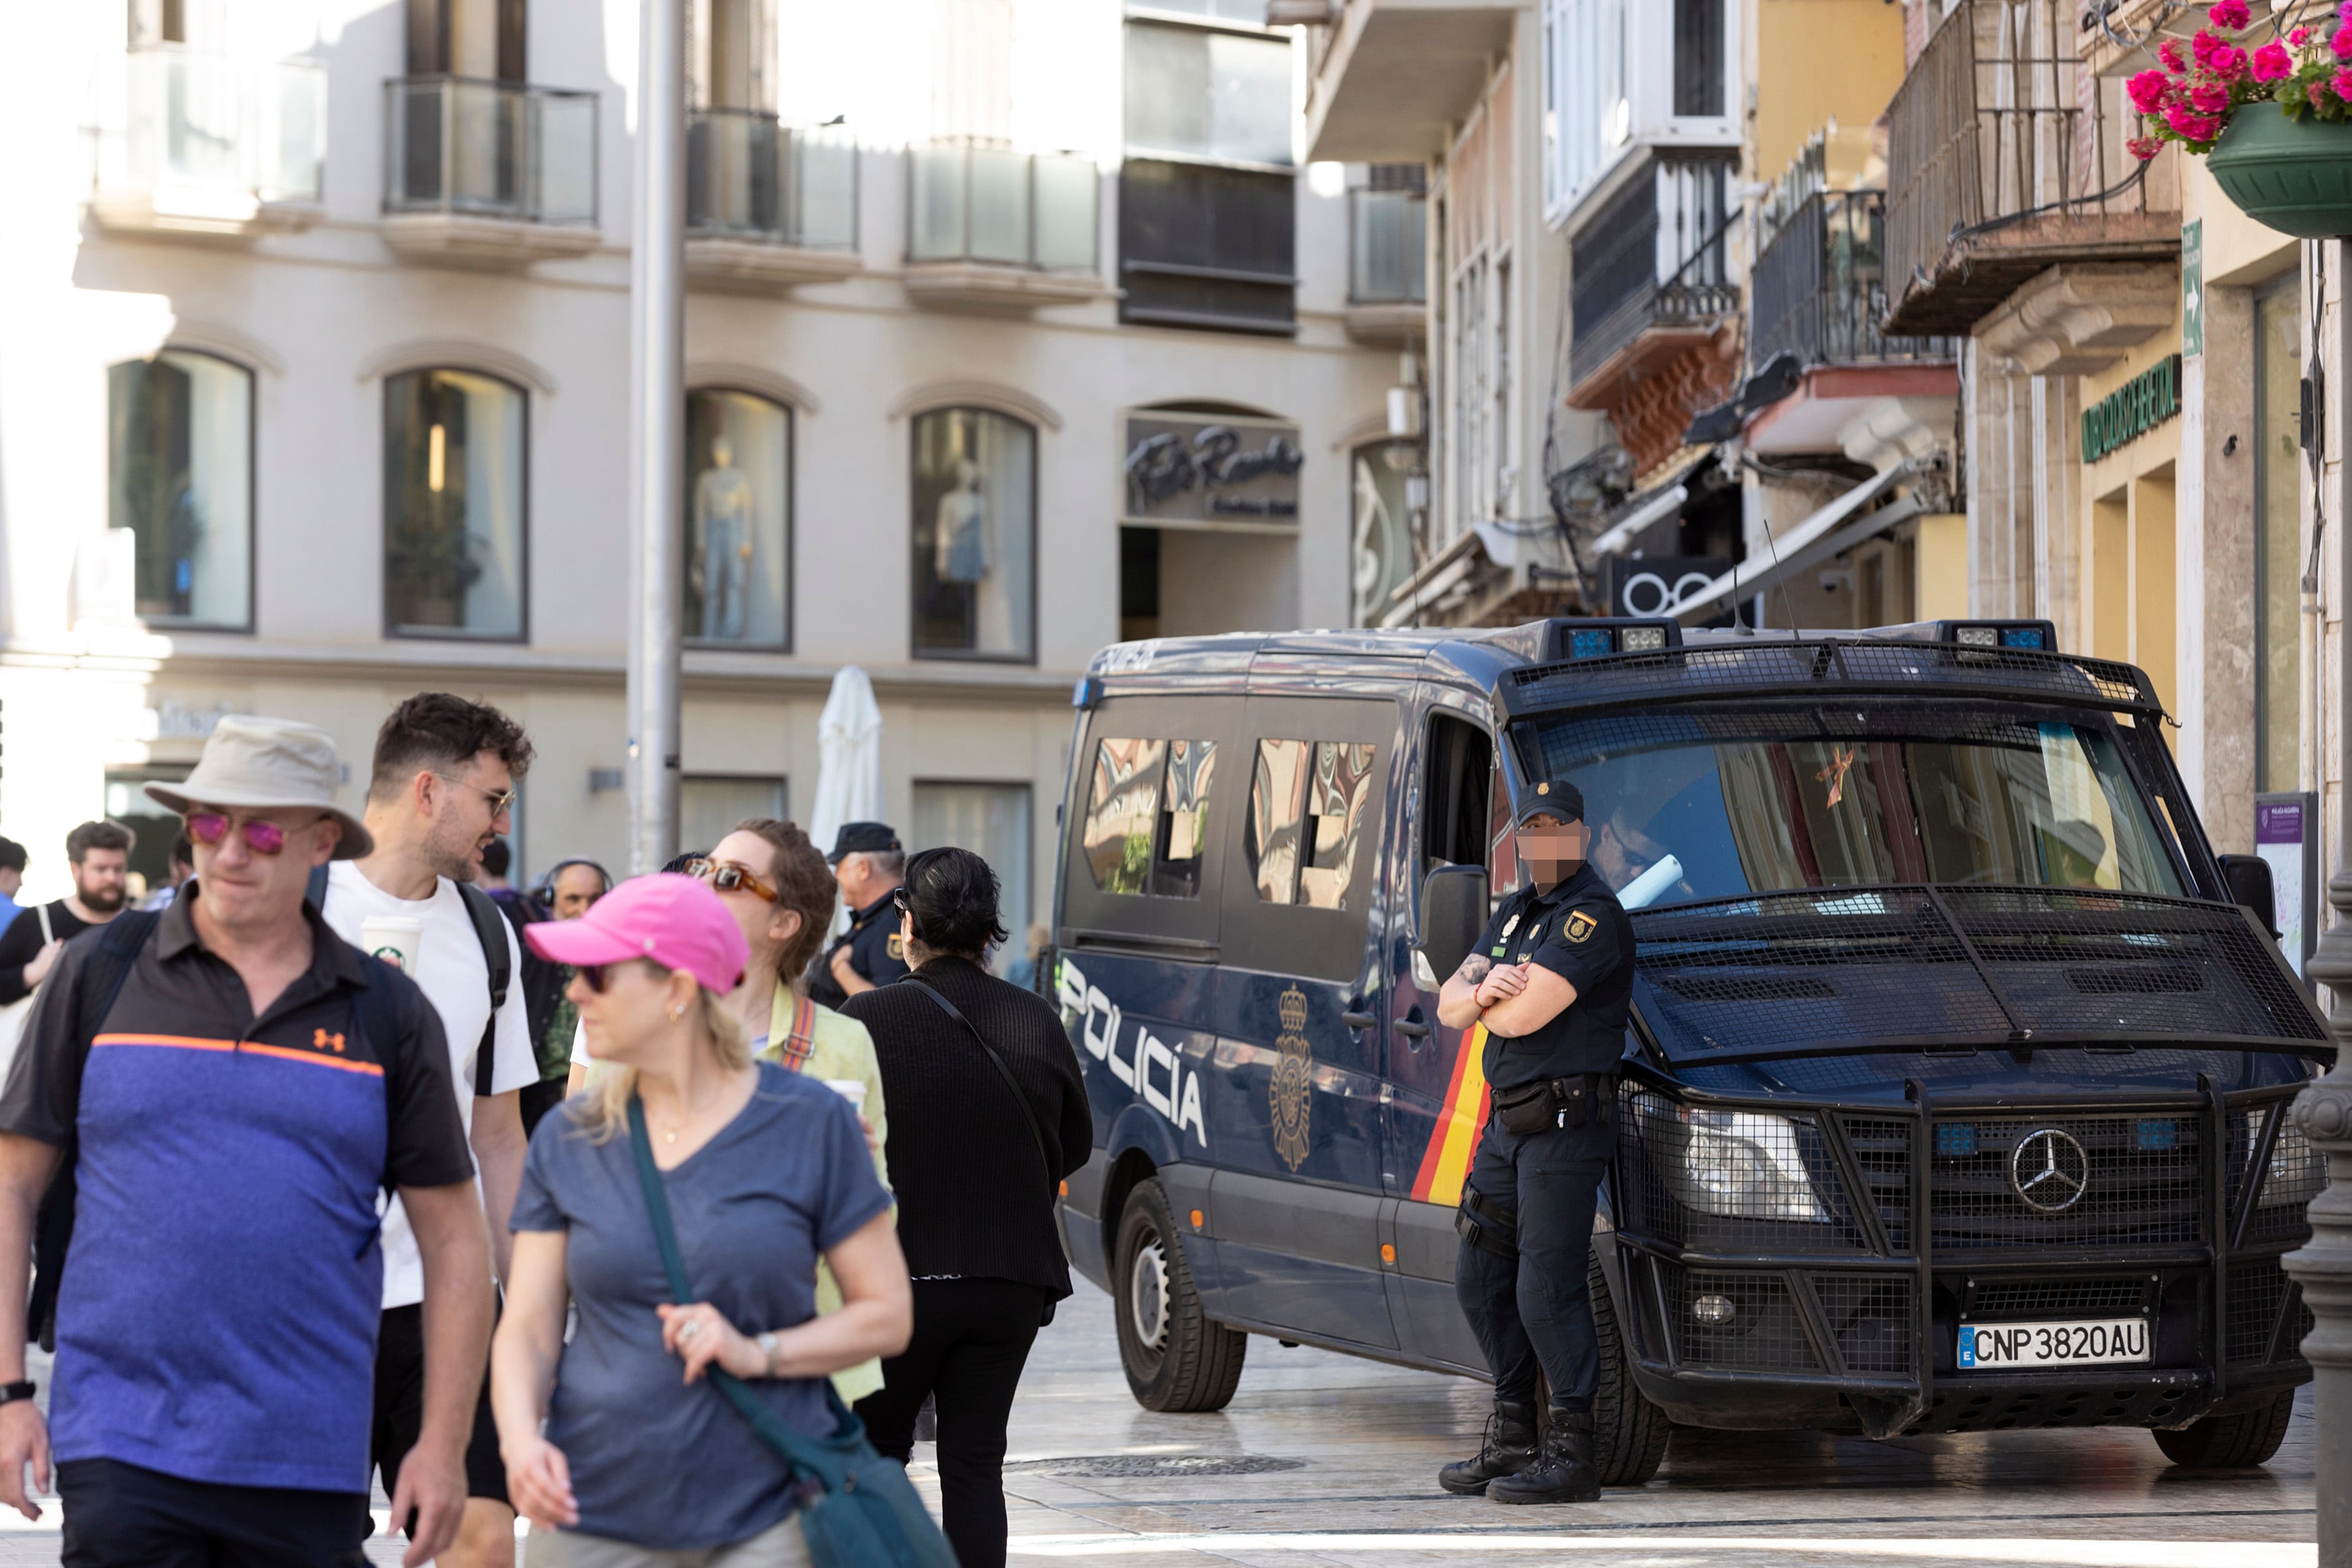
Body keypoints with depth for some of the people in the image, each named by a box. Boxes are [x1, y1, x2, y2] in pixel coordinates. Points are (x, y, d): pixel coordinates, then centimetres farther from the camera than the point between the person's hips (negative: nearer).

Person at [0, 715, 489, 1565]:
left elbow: (454, 1239, 9)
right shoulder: (99, 974, 5)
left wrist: (443, 1445, 2)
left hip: (310, 1463, 1)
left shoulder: (387, 1013, 6)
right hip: (121, 1452, -1)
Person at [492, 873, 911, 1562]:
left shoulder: (810, 1123, -1)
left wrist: (758, 1352, -13)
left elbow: (886, 1313, 1)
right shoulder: (569, 1137, 7)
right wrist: (521, 1439, -15)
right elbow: (527, 1328, 4)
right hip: (596, 1513, 2)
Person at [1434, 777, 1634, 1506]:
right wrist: (1481, 990, -13)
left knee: (1546, 1290, -11)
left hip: (1565, 1123, -10)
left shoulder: (1592, 914, -13)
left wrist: (1492, 998, 1)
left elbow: (1524, 1015, -22)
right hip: (1507, 1119, 10)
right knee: (1479, 1280, 13)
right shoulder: (1516, 911, 18)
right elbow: (1449, 1005, 11)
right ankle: (1512, 1436, 23)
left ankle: (1572, 1453, -6)